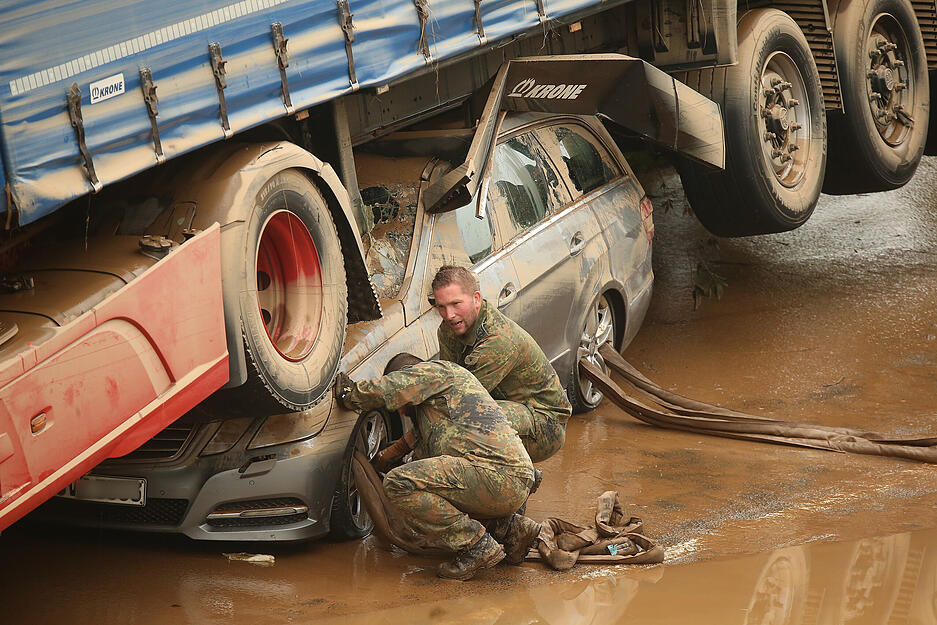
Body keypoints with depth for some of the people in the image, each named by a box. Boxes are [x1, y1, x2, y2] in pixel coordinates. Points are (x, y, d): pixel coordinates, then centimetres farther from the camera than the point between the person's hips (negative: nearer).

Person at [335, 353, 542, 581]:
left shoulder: (435, 369, 8)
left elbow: (379, 392, -1)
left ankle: (476, 546, -14)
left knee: (400, 483, -15)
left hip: (496, 473, -10)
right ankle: (513, 529, 15)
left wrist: (348, 393, 17)